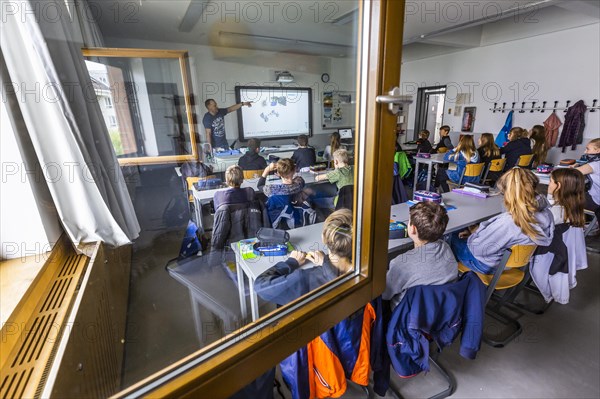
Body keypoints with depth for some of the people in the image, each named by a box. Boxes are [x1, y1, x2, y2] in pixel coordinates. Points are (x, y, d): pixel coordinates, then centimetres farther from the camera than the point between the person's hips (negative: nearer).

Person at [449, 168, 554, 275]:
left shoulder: (508, 222, -40)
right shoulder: (546, 212, -16)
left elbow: (477, 248, -27)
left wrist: (474, 231, -6)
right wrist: (479, 229, -1)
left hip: (493, 266, -8)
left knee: (453, 237, 16)